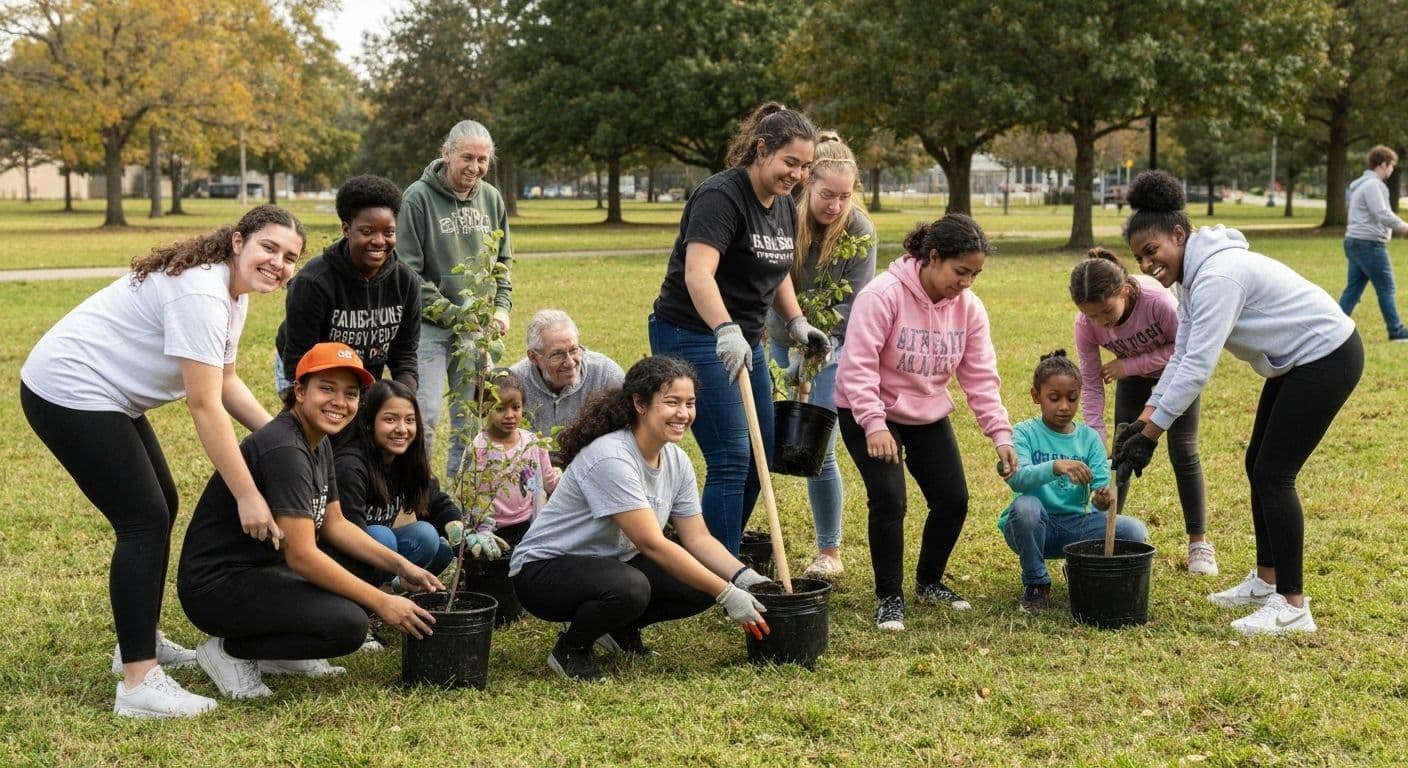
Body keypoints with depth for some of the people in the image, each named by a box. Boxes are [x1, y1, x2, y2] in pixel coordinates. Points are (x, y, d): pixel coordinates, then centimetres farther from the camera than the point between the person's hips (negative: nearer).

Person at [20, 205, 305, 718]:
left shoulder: (233, 291, 7)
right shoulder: (200, 292, -25)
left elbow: (225, 382, 14)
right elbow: (204, 406, -27)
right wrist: (247, 497, -25)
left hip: (108, 396, 11)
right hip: (67, 393, -11)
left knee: (160, 507, 17)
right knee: (144, 521, -14)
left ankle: (140, 642, 31)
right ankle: (138, 682, -14)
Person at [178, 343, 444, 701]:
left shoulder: (319, 443, 8)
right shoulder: (285, 450, -23)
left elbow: (334, 524, 16)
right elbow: (301, 555, -27)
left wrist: (401, 566, 4)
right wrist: (381, 603, -22)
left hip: (262, 569, 10)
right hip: (216, 586, -10)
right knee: (348, 624, -24)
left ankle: (272, 652, 10)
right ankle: (230, 651, -6)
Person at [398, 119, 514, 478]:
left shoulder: (491, 198, 7)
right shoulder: (419, 197, -10)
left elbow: (503, 261, 18)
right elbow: (408, 270, -12)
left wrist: (502, 307, 3)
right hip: (429, 327, -5)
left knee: (471, 421, 10)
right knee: (425, 415, -11)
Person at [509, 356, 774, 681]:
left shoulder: (676, 461, -2)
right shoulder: (610, 458, -28)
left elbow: (698, 538, 1)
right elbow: (653, 544, -30)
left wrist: (745, 577, -17)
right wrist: (727, 594, -29)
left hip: (612, 563, 8)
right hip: (542, 570, -8)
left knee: (701, 586, -12)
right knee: (630, 588, -38)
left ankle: (621, 629, 13)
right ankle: (571, 648, -8)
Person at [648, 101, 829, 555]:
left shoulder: (783, 205, 9)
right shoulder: (721, 196, -19)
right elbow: (697, 273, -32)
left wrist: (797, 322, 10)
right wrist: (726, 331, -46)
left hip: (744, 341, 9)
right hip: (692, 335, -9)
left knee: (759, 459, 10)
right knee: (731, 460, -13)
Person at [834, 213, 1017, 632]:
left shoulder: (969, 307, -8)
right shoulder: (883, 294, -25)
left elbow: (981, 377, -5)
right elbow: (859, 364, -28)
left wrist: (1000, 434, -13)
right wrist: (873, 424, -37)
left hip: (929, 415, 6)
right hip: (869, 413, -6)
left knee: (953, 500, 1)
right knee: (889, 499, -18)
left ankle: (929, 582, 26)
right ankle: (889, 598, -1)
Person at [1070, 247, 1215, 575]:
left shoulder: (1157, 300, -42)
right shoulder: (1085, 324, -30)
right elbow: (1091, 383, -19)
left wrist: (1130, 366, -33)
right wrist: (1096, 436, -27)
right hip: (1132, 374, 3)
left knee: (1183, 451, -4)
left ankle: (1199, 542, 6)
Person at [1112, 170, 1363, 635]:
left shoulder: (1217, 276, -26)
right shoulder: (1193, 275, 5)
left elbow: (1197, 367, -30)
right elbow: (1182, 356, 7)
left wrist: (1149, 435, -28)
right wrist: (1146, 415, -2)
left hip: (1326, 357, -10)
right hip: (1295, 363, 10)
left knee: (1273, 474, -10)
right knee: (1259, 465, 14)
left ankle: (1293, 607, -5)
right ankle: (1266, 580, 26)